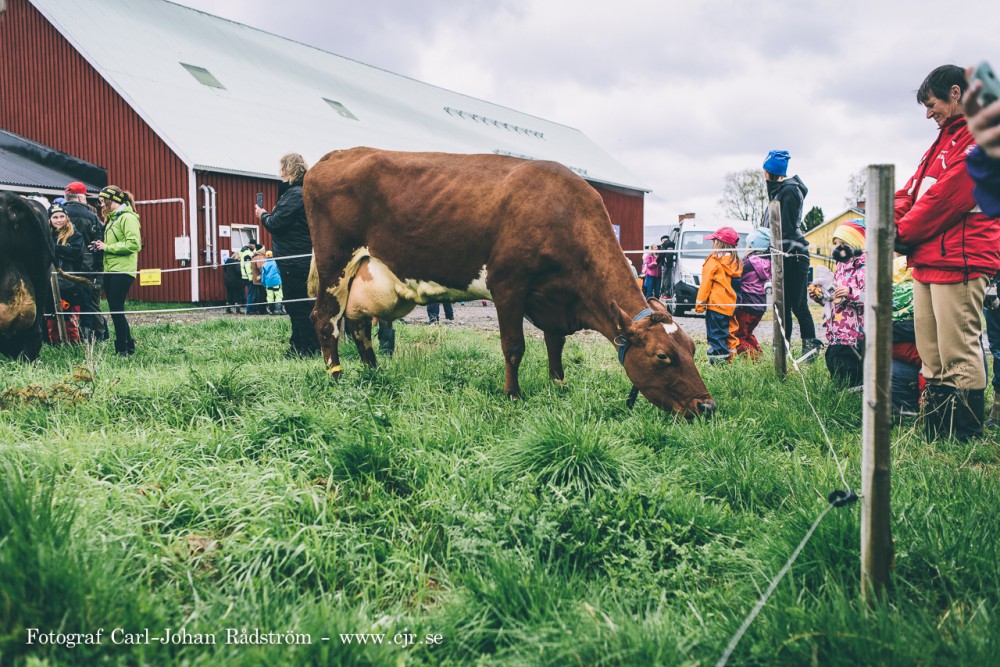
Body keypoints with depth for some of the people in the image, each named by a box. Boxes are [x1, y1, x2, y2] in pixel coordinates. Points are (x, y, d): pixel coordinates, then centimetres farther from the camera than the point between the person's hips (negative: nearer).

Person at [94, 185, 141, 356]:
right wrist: (101, 245, 3)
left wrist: (107, 247, -14)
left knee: (116, 309, -8)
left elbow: (134, 244, -20)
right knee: (115, 309, 11)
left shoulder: (128, 217, -10)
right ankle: (129, 345, 20)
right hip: (110, 270, 9)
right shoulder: (111, 218, 18)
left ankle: (123, 349, -2)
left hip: (123, 270, -9)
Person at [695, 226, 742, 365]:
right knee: (725, 333, 15)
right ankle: (727, 357, 17)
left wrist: (699, 302, -7)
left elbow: (706, 283, -10)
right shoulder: (735, 262, 9)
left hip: (715, 303, -7)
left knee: (715, 335, -5)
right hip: (729, 305, 7)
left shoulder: (714, 261, -9)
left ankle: (716, 361, -8)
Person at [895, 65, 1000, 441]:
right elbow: (912, 190, 18)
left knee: (958, 353, -7)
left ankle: (967, 439, 0)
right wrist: (891, 222, -1)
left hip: (958, 261, -9)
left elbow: (948, 195, -16)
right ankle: (933, 434, 20)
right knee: (931, 354, 12)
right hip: (926, 261, 10)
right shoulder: (945, 139, 23)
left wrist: (903, 233, -8)